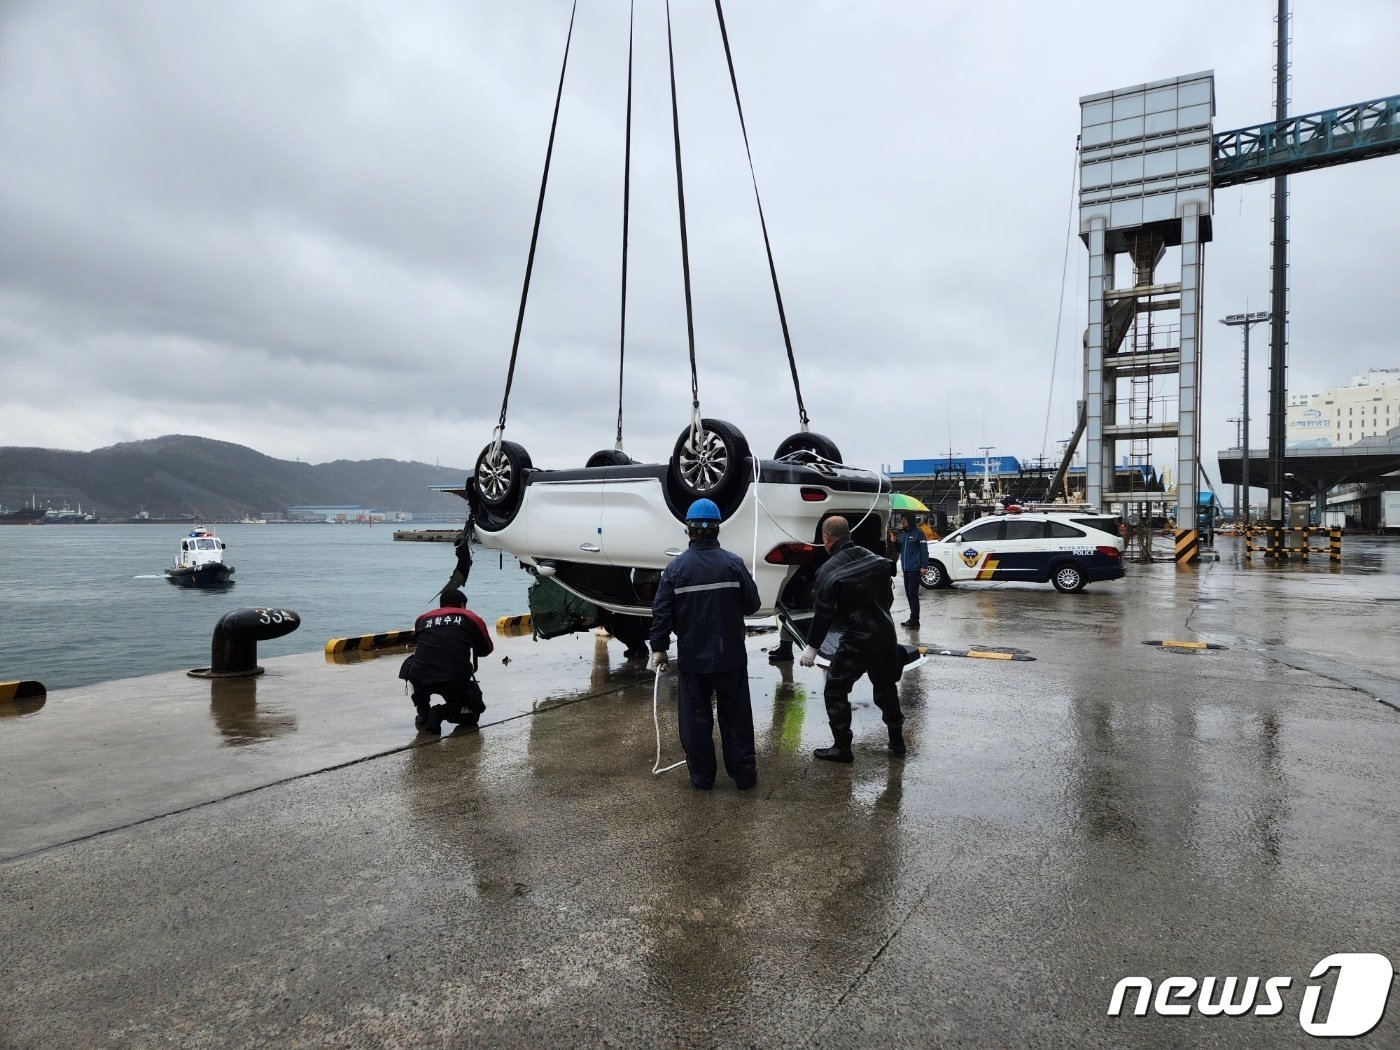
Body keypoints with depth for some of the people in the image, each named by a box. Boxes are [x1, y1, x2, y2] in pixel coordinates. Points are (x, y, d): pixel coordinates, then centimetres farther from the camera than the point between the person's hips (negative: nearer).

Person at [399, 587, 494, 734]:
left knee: (412, 664, 37)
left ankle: (423, 714, 25)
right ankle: (442, 713, -4)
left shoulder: (423, 618, 19)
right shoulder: (471, 618, 11)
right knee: (474, 710, 24)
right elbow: (486, 650, 17)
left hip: (420, 679, 2)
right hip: (457, 682, -2)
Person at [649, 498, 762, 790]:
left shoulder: (676, 568, -7)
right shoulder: (733, 563, -8)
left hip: (692, 659, 0)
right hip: (730, 657, 0)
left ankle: (702, 776, 19)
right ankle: (744, 774, 18)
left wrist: (659, 648, 4)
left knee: (696, 718, 12)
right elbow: (752, 604, -3)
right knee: (736, 717, 12)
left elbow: (661, 612, -6)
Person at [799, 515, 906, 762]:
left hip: (857, 639, -7)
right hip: (886, 632, 7)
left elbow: (823, 612, -13)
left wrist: (812, 646, -4)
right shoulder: (873, 559, 7)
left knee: (835, 690, 5)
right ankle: (896, 741, 31)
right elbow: (889, 596, 14)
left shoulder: (829, 570, -13)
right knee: (886, 686, 22)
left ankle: (842, 748, 6)